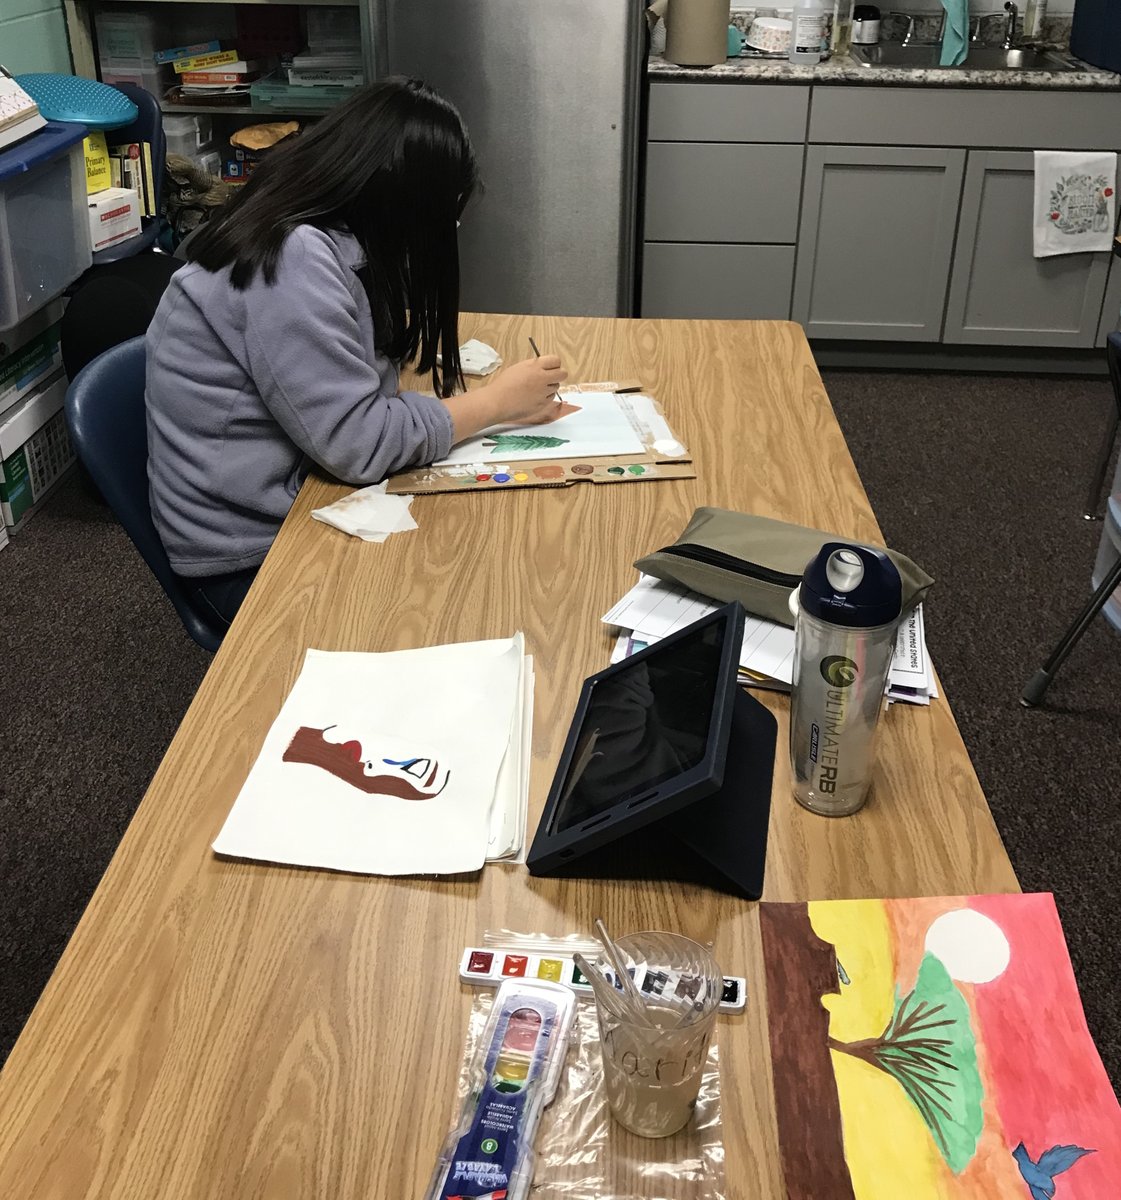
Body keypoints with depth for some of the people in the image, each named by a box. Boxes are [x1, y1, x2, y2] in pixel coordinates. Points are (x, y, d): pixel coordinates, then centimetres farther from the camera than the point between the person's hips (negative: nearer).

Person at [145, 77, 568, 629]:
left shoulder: (319, 238, 5)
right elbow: (360, 444, -24)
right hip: (254, 554, -9)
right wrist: (496, 400, -14)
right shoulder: (294, 259, -24)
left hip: (295, 499, 9)